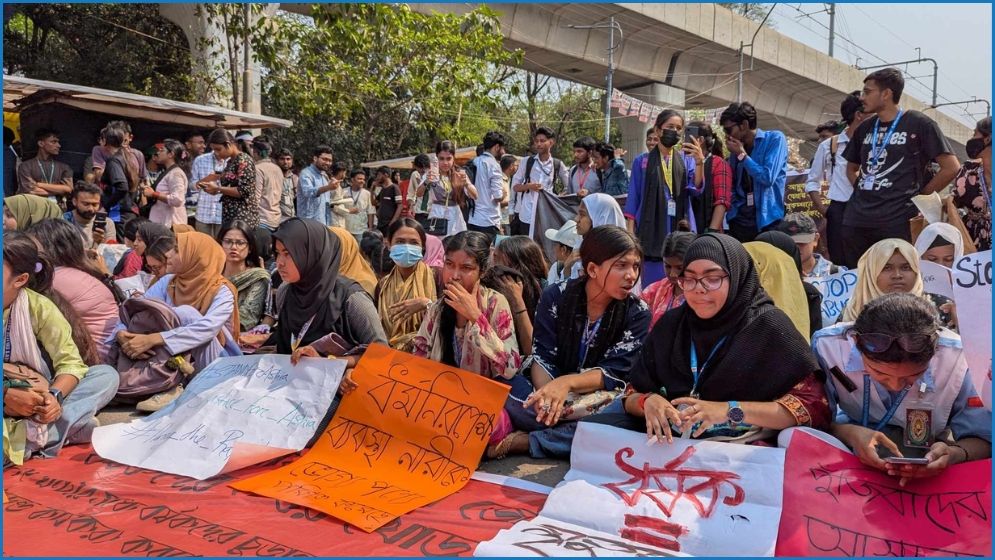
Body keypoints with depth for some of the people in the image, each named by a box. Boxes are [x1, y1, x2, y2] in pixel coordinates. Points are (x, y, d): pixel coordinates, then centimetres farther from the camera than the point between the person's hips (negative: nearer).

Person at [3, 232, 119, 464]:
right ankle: (68, 425, -30)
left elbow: (70, 362, -9)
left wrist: (54, 395, -28)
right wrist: (6, 395, -31)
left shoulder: (38, 306, -5)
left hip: (33, 400, 3)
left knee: (107, 375, -17)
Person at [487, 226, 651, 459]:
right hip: (550, 387, 0)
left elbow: (615, 373, -12)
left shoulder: (637, 313, -5)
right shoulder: (556, 297, -3)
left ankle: (523, 442, -30)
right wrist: (547, 393, -31)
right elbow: (542, 358, -8)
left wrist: (568, 382, -31)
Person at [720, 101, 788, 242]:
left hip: (768, 219, -5)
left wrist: (742, 155, -8)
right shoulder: (736, 148, 12)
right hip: (739, 220, 5)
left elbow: (767, 178, -15)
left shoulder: (775, 138, -4)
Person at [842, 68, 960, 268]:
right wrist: (862, 192, 10)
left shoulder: (919, 124, -3)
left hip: (897, 221, -5)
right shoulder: (865, 128, 13)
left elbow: (951, 167, -4)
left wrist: (920, 196, -2)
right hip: (856, 219, 6)